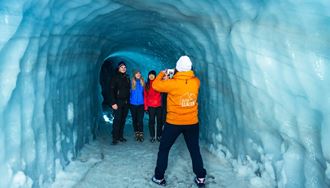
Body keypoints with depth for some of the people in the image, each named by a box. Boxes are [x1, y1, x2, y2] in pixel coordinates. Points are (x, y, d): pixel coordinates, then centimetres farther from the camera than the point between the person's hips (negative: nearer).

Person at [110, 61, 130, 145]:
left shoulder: (127, 77, 12)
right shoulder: (115, 77, -4)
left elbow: (128, 90, 13)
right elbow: (112, 91, -9)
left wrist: (128, 101, 5)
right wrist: (113, 103, -16)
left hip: (126, 102, 5)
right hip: (118, 102, -5)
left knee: (123, 120, 7)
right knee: (117, 120, -7)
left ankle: (120, 136, 16)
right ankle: (115, 138, -1)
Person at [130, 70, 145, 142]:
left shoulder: (143, 83, 2)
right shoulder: (132, 83, -1)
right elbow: (129, 92, 4)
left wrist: (145, 103, 0)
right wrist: (129, 101, -3)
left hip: (141, 104, -1)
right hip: (133, 104, 1)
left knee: (140, 119, -7)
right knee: (134, 119, 9)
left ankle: (141, 134, 0)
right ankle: (136, 134, 20)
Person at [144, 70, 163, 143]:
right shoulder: (147, 85, 8)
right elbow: (145, 96, 5)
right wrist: (145, 106, 0)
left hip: (159, 105, -1)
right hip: (150, 106, 1)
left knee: (159, 120, 4)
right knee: (151, 121, 2)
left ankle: (159, 136, 14)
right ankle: (152, 136, 9)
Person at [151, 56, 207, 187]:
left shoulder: (172, 83, -18)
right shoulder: (196, 81, -6)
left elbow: (156, 85, -4)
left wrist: (162, 73, 12)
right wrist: (182, 74, 16)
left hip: (174, 123, -3)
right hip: (192, 122, 3)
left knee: (164, 149, 13)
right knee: (195, 150, 17)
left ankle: (159, 177, 21)